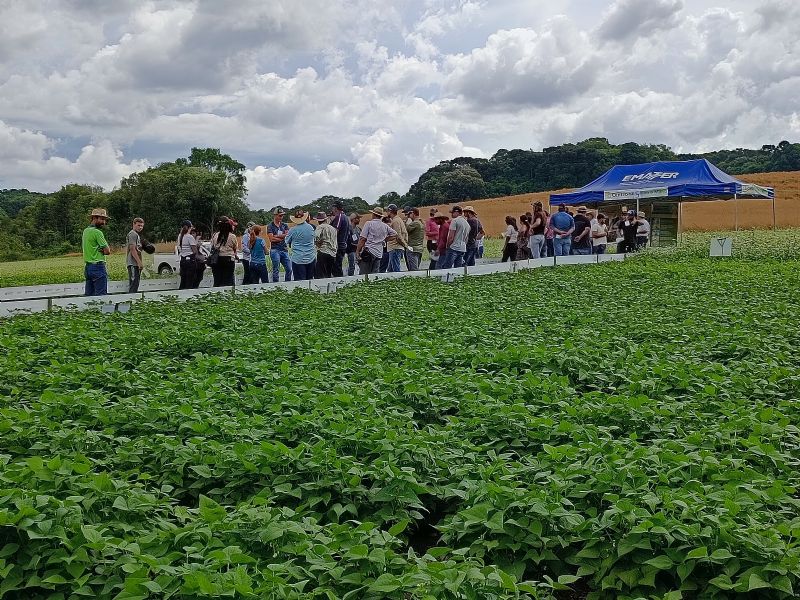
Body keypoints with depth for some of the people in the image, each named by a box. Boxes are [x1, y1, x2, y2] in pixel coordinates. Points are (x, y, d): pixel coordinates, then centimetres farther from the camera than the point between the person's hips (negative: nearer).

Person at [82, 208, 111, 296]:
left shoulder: (85, 231, 16)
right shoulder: (97, 232, -13)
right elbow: (107, 251, -13)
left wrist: (99, 250, 0)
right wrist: (103, 251, 6)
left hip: (87, 266, 9)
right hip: (98, 266, -9)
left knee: (89, 295, 10)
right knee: (101, 295, -8)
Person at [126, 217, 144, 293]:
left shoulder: (137, 235, 22)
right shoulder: (133, 234, -9)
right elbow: (132, 249, -18)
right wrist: (139, 262, -21)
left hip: (136, 264, 10)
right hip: (133, 263, -10)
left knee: (135, 284, 12)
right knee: (134, 283, -14)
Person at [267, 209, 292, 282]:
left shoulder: (285, 225, 14)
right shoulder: (270, 226, 1)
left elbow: (288, 235, -1)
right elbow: (271, 239, -9)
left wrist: (277, 236, -7)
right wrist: (282, 237, -3)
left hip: (284, 250, 4)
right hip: (275, 250, -4)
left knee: (289, 269, 2)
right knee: (276, 270, -3)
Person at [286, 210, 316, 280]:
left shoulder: (293, 230, -9)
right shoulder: (310, 228, 2)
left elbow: (287, 241, 7)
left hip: (298, 260, -4)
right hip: (311, 258, 4)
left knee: (300, 282, -3)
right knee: (310, 280, 12)